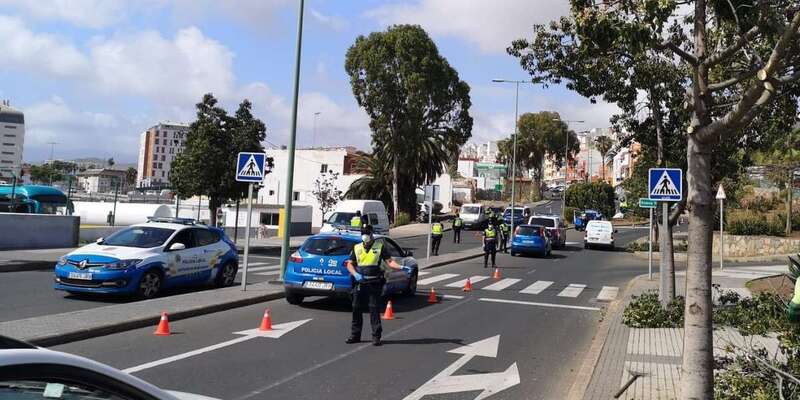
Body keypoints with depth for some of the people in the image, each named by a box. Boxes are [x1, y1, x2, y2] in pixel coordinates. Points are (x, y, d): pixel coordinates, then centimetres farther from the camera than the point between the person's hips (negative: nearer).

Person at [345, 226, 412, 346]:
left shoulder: (379, 247, 3)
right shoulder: (356, 248, 11)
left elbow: (389, 262, -2)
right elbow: (349, 264, 9)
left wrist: (402, 268, -18)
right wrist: (355, 274, -10)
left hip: (374, 283, -3)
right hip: (359, 283, 3)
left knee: (374, 309, -3)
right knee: (356, 308, 7)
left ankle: (376, 336, 4)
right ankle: (355, 335, 18)